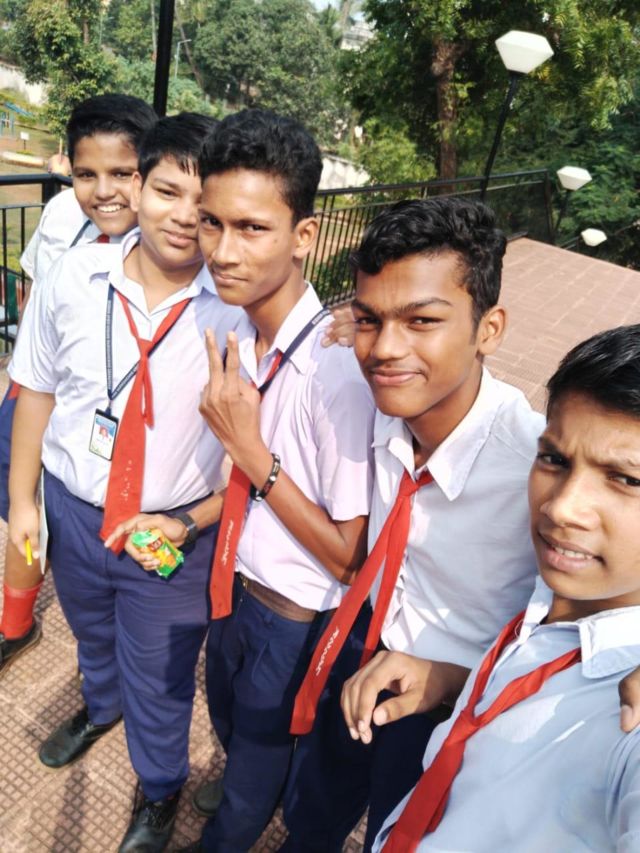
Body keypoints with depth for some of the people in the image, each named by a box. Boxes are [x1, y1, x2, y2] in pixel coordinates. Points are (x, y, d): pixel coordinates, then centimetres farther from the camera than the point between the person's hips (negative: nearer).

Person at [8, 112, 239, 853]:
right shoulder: (73, 277, -14)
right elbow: (36, 390, -1)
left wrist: (193, 523, -17)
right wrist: (21, 499, 3)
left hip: (175, 533, -3)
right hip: (73, 509, 4)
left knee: (159, 677, 18)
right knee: (91, 633, 33)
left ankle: (159, 789, 53)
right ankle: (100, 707, 69)